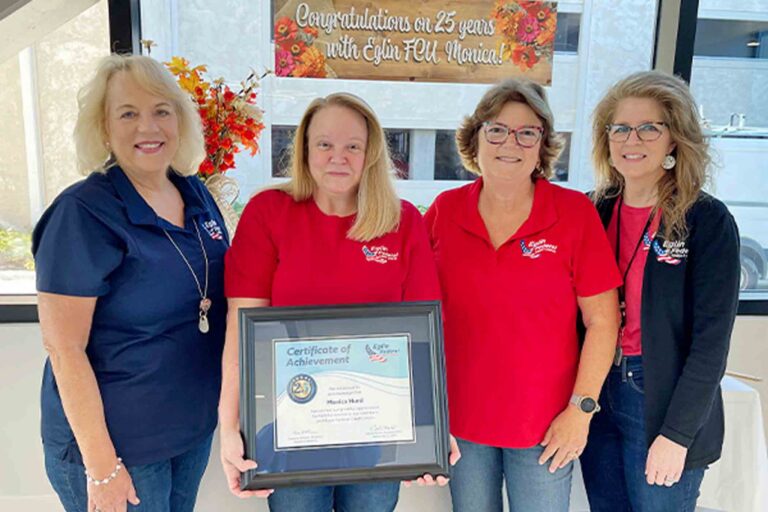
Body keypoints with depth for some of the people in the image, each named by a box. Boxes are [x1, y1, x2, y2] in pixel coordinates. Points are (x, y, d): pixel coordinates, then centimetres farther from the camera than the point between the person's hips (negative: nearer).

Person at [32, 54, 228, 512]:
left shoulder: (196, 194, 0)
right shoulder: (83, 212, -18)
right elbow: (63, 346, -19)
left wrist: (230, 407, 9)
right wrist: (101, 466, -18)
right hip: (118, 444, -6)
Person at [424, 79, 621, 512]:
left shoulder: (575, 212, -8)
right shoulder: (444, 210, -3)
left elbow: (602, 319, -7)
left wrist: (582, 409, -9)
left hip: (546, 424, -2)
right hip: (461, 416, 2)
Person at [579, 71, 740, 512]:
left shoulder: (708, 221, -11)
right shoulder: (595, 212, 1)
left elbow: (712, 340, -12)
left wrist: (676, 434, -14)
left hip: (664, 402, -4)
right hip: (598, 393, 4)